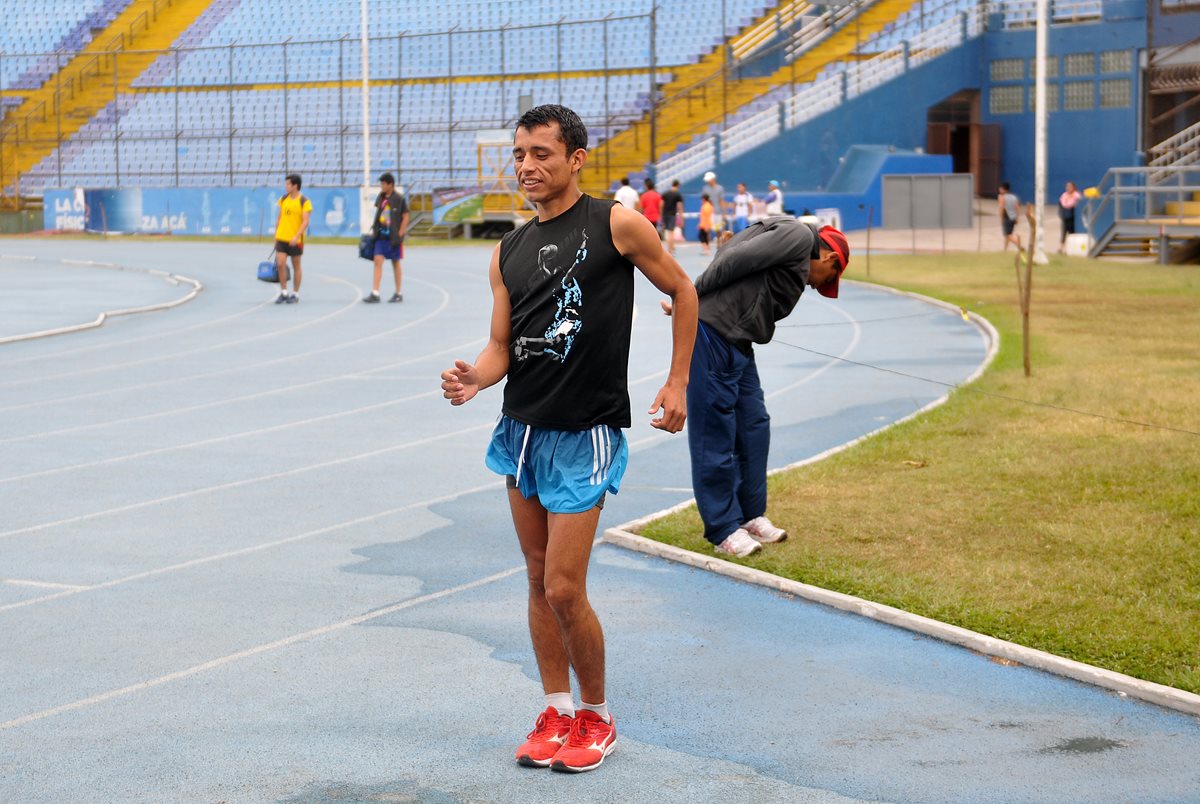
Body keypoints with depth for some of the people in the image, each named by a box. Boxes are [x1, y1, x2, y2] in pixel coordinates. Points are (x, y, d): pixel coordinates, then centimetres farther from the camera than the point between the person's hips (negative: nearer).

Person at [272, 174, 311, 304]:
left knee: (296, 266, 7)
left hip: (295, 240, -4)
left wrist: (296, 237, -24)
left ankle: (295, 294, 17)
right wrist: (276, 234, 14)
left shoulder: (304, 202, -9)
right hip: (281, 238, 4)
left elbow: (305, 221, -14)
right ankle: (283, 293, 5)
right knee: (280, 264, -6)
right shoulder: (283, 199, 7)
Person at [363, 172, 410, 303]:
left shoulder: (399, 199, -9)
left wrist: (399, 235, -12)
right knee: (378, 261, -7)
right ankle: (375, 294, -10)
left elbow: (405, 217, -7)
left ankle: (398, 293, 20)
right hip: (381, 235, 4)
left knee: (395, 263, 8)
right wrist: (374, 230, 10)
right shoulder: (380, 197, 6)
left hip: (394, 237, -4)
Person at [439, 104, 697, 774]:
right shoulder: (508, 253, 9)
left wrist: (678, 384, 3)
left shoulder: (616, 224, -6)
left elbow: (683, 291, 5)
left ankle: (597, 717, 13)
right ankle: (557, 713, 24)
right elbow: (502, 347, 10)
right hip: (522, 428, 6)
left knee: (564, 589, -7)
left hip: (585, 434, -6)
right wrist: (473, 379, -13)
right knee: (540, 580, 12)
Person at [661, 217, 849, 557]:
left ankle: (751, 516, 27)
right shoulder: (799, 236, -6)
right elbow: (735, 260, -15)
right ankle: (723, 531, 4)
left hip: (737, 343, 10)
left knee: (754, 427, 15)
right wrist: (689, 299, -10)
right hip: (711, 335, -10)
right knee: (716, 434, -2)